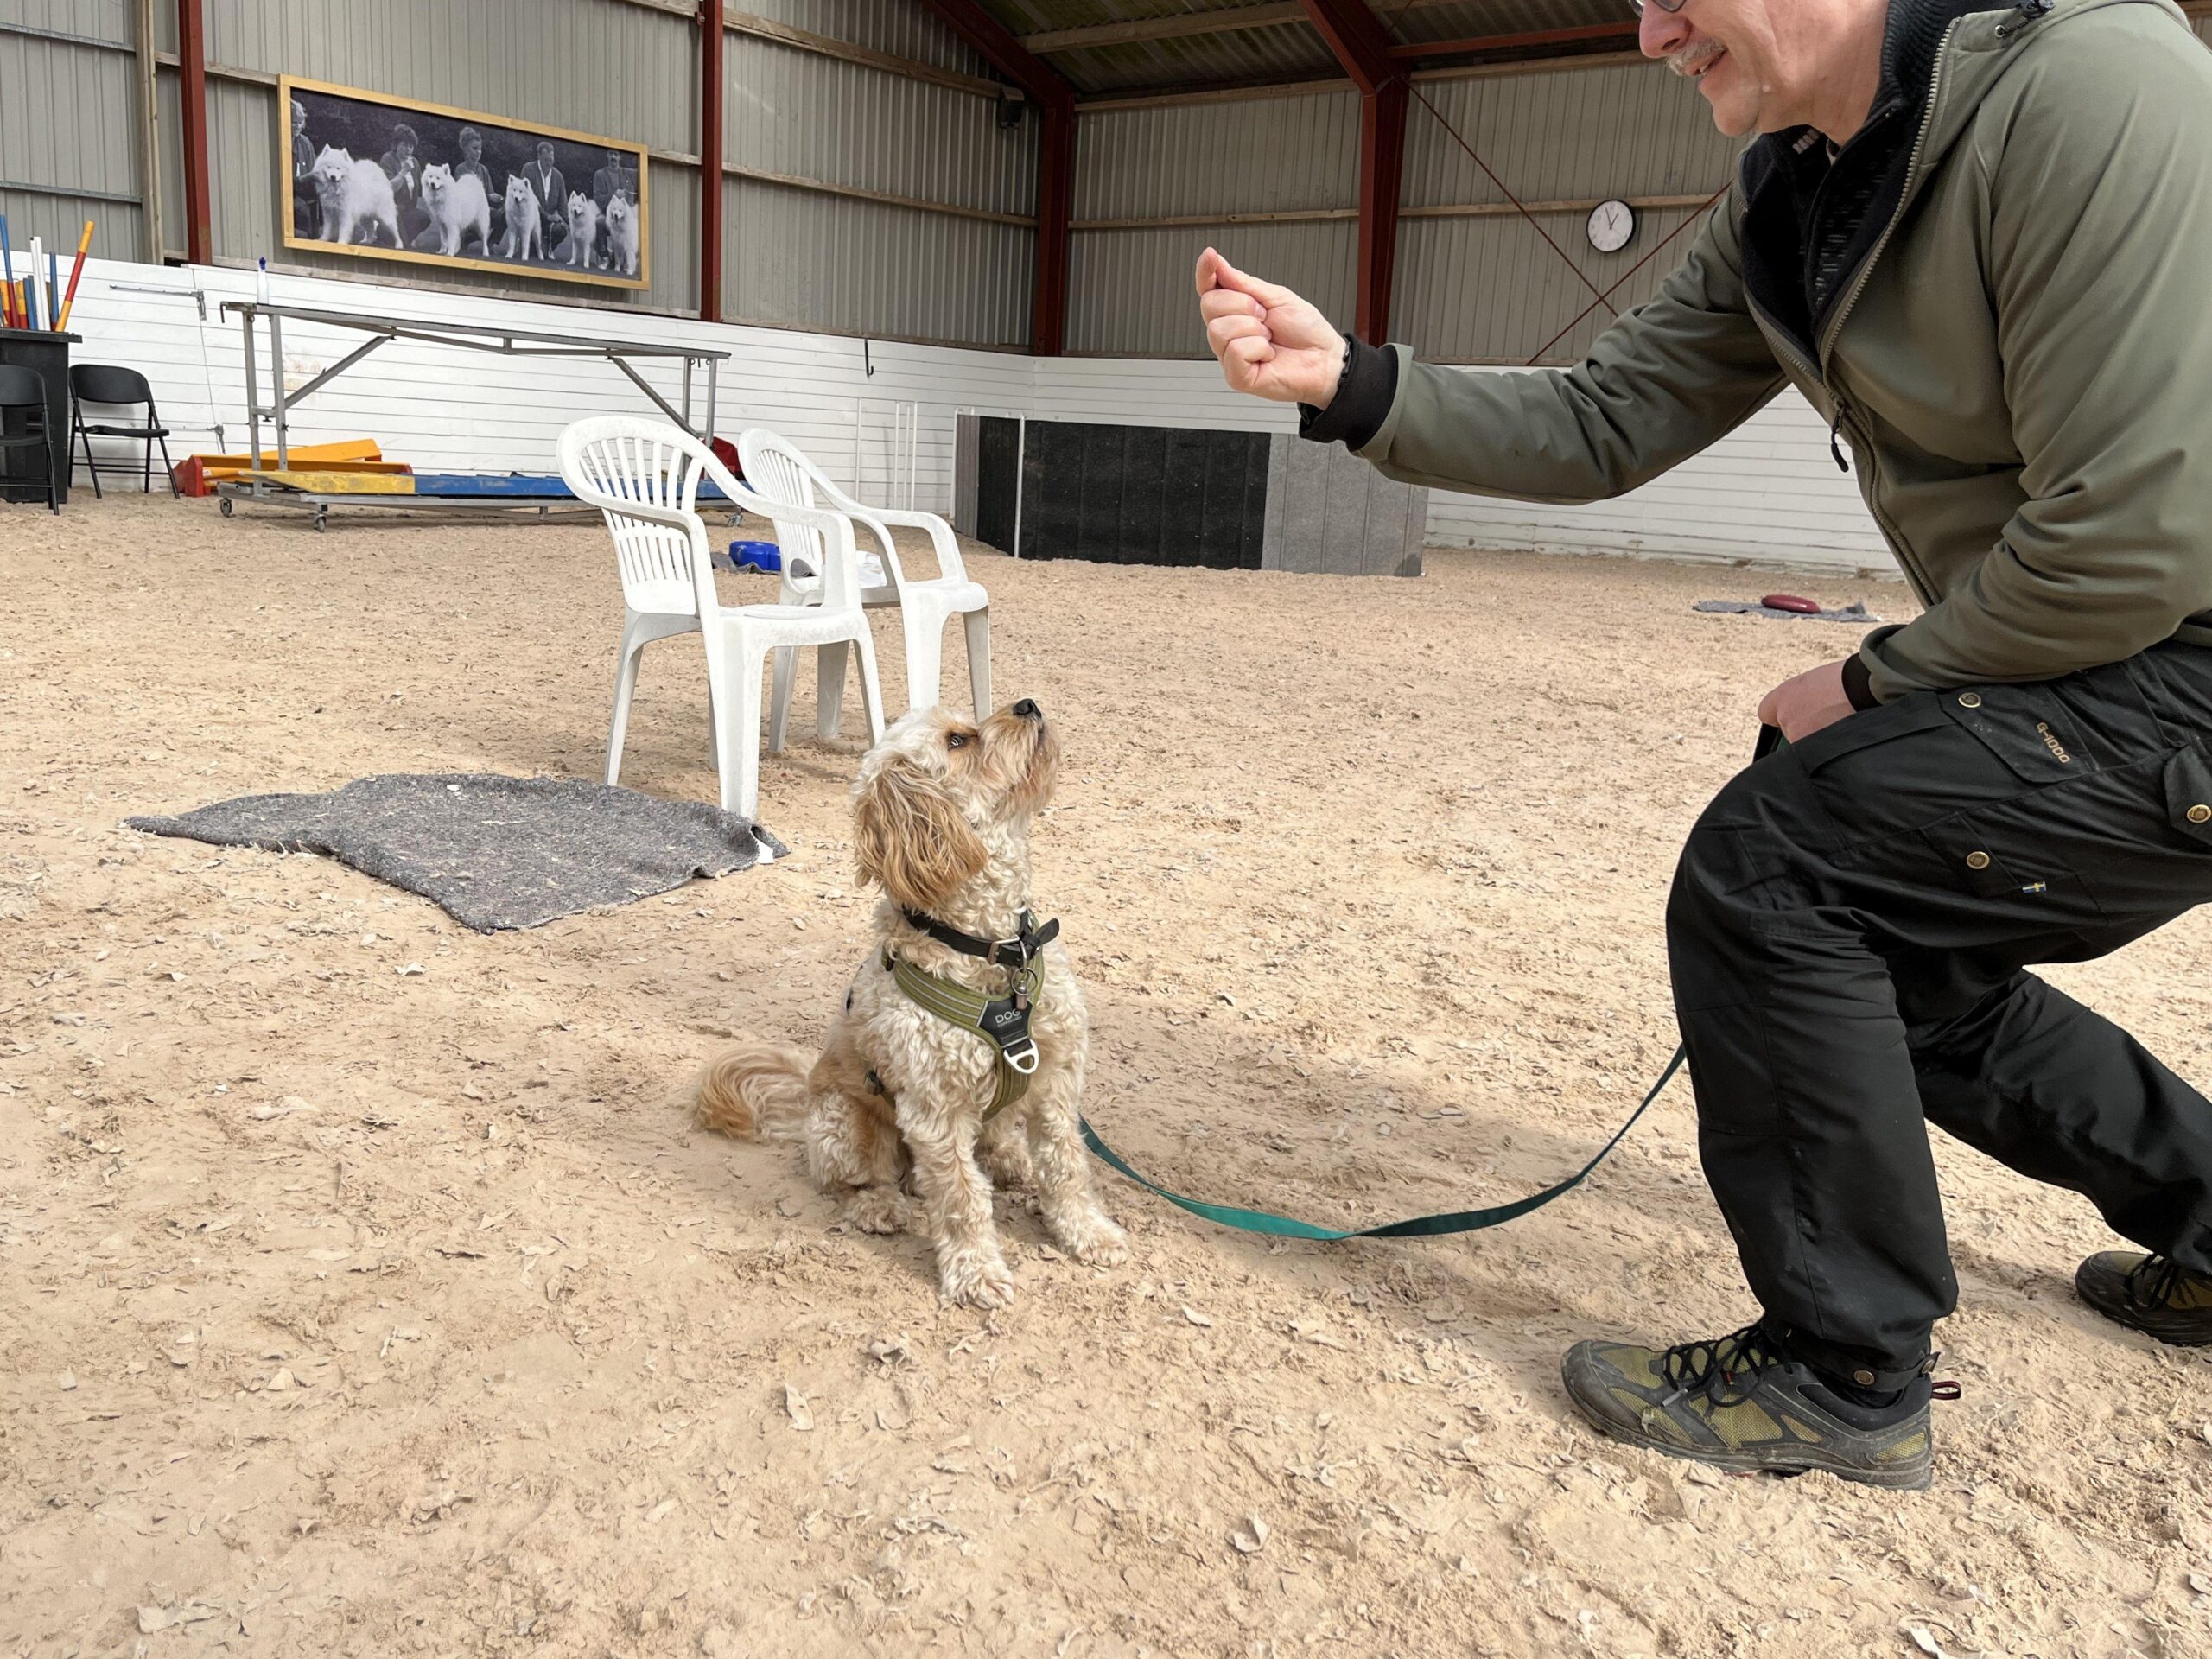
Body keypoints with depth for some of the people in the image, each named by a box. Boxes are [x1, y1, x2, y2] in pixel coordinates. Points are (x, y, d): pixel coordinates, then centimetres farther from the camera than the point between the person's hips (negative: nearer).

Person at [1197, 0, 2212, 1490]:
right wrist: (1347, 380, -7)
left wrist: (1871, 685, -12)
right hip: (2077, 663, 9)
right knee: (1900, 971, 17)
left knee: (1769, 867, -17)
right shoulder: (1783, 212, 4)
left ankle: (1844, 1378, -3)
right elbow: (1599, 430, 5)